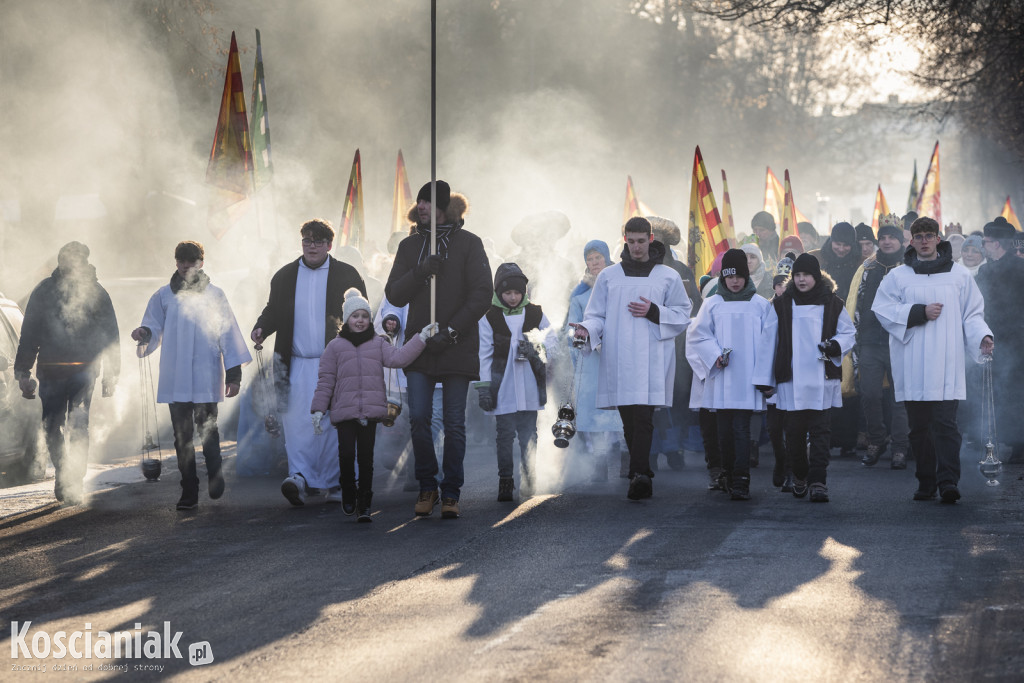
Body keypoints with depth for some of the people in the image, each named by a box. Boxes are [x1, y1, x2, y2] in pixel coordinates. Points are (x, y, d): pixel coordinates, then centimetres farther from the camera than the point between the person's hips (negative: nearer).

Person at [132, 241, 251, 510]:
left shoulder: (214, 295, 9)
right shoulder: (164, 296, 11)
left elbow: (228, 334, 8)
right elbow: (154, 328, 13)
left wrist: (233, 374, 2)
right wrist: (144, 334, -12)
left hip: (206, 377, -1)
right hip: (175, 379, 2)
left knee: (208, 429, -12)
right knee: (182, 435, 1)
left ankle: (215, 478, 6)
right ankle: (188, 493, 5)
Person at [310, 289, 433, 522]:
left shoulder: (378, 344, 11)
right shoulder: (335, 347, 6)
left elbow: (397, 358, -5)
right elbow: (325, 380, 6)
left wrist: (420, 339, -14)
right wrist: (318, 409, 0)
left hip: (371, 411, 1)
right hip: (344, 411, -1)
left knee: (366, 457, 2)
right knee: (347, 454, -7)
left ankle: (364, 505, 7)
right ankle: (348, 496, 16)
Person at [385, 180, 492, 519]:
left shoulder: (469, 244, 0)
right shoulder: (409, 246, 11)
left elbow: (482, 294, -5)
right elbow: (394, 295, 5)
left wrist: (450, 331, -12)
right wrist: (419, 272, -14)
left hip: (458, 348, -2)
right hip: (420, 347, 3)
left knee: (454, 424, -1)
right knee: (418, 418, -7)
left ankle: (451, 493, 8)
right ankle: (426, 488, 9)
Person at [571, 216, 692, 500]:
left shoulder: (668, 277, 8)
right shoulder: (608, 276, 13)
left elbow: (682, 316, 10)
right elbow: (597, 314, 11)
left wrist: (654, 313, -7)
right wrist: (588, 329, -11)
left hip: (651, 361, -3)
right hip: (618, 360, 3)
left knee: (643, 418, -17)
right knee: (630, 422, 6)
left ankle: (638, 474, -26)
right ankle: (643, 477, 15)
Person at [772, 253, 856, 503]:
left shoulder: (832, 304, 6)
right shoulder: (782, 305, 8)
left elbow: (848, 333, 9)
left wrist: (834, 346, -12)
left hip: (822, 379, -1)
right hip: (792, 380, 1)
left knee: (820, 431, -6)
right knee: (794, 431, 4)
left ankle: (818, 482, -9)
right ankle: (800, 476, 22)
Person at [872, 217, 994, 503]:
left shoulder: (959, 275, 11)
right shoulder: (898, 276, 10)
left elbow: (972, 313, 11)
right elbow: (882, 308, 0)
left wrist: (983, 337, -7)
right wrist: (920, 312, -8)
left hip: (946, 366, -1)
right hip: (912, 366, 1)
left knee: (945, 423, -12)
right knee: (919, 426, 4)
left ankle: (947, 481, -18)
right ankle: (926, 482, 11)